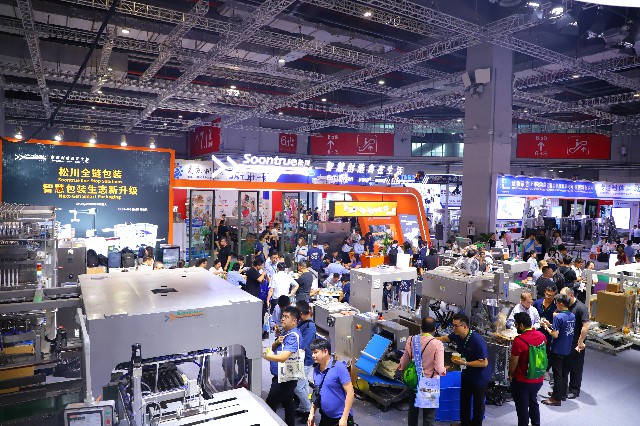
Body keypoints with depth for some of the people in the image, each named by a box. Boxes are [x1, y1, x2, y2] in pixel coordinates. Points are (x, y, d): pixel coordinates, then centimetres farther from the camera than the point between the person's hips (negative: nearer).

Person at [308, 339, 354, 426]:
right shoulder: (316, 370, 1)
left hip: (340, 418, -6)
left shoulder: (339, 367, -18)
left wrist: (344, 418, -19)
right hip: (325, 417, 6)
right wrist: (312, 413, 6)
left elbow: (350, 392, -18)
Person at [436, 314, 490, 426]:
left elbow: (484, 363, -29)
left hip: (479, 377, -7)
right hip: (467, 374, 7)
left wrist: (465, 363, -30)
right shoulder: (457, 335, -12)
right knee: (464, 400, 21)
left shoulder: (477, 341, -33)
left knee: (478, 403, 12)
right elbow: (444, 339, 6)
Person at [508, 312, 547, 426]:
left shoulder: (519, 340, -27)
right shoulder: (541, 336, -6)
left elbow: (513, 361, -19)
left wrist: (510, 374, -2)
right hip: (539, 379, 7)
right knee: (533, 401, 27)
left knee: (522, 406, 12)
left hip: (522, 381, -7)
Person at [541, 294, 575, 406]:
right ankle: (562, 393, 33)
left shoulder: (558, 317, -23)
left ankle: (556, 398, 8)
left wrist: (546, 327, -9)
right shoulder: (572, 316, 3)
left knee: (557, 374, 0)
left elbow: (555, 334, -23)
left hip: (558, 350, -8)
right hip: (567, 349, 8)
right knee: (564, 372, 19)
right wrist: (550, 324, 9)